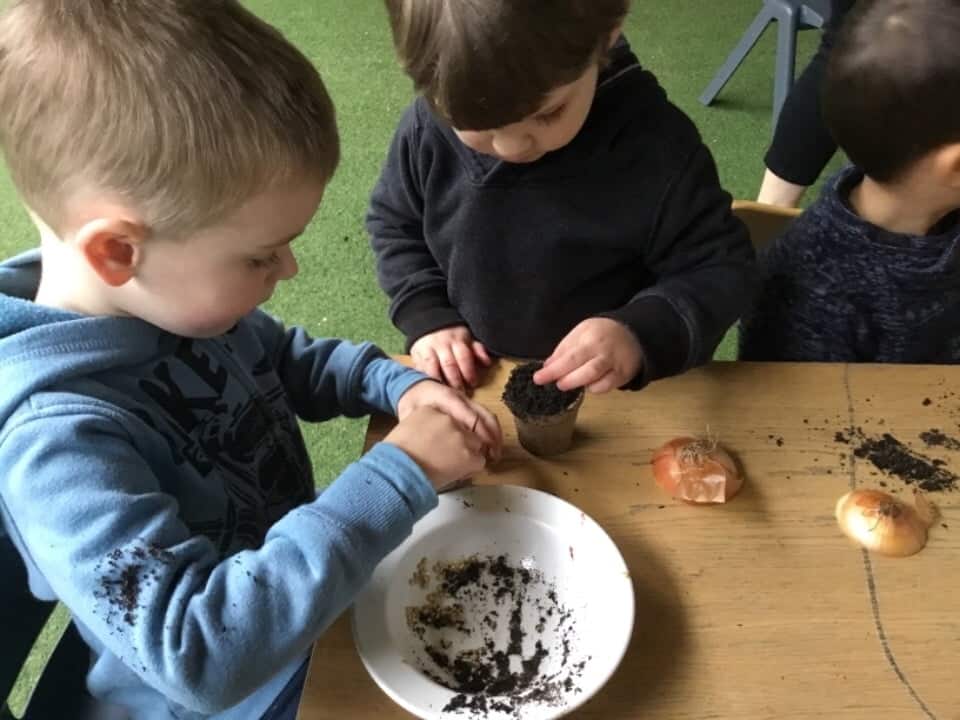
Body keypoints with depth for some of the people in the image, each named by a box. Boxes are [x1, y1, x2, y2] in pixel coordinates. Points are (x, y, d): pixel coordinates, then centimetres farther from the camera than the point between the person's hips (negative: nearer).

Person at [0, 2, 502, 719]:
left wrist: (399, 384, -12)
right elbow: (201, 654, -39)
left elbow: (286, 362, 6)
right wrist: (399, 478, -37)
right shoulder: (60, 438, -35)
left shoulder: (175, 298, -14)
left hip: (324, 592, 6)